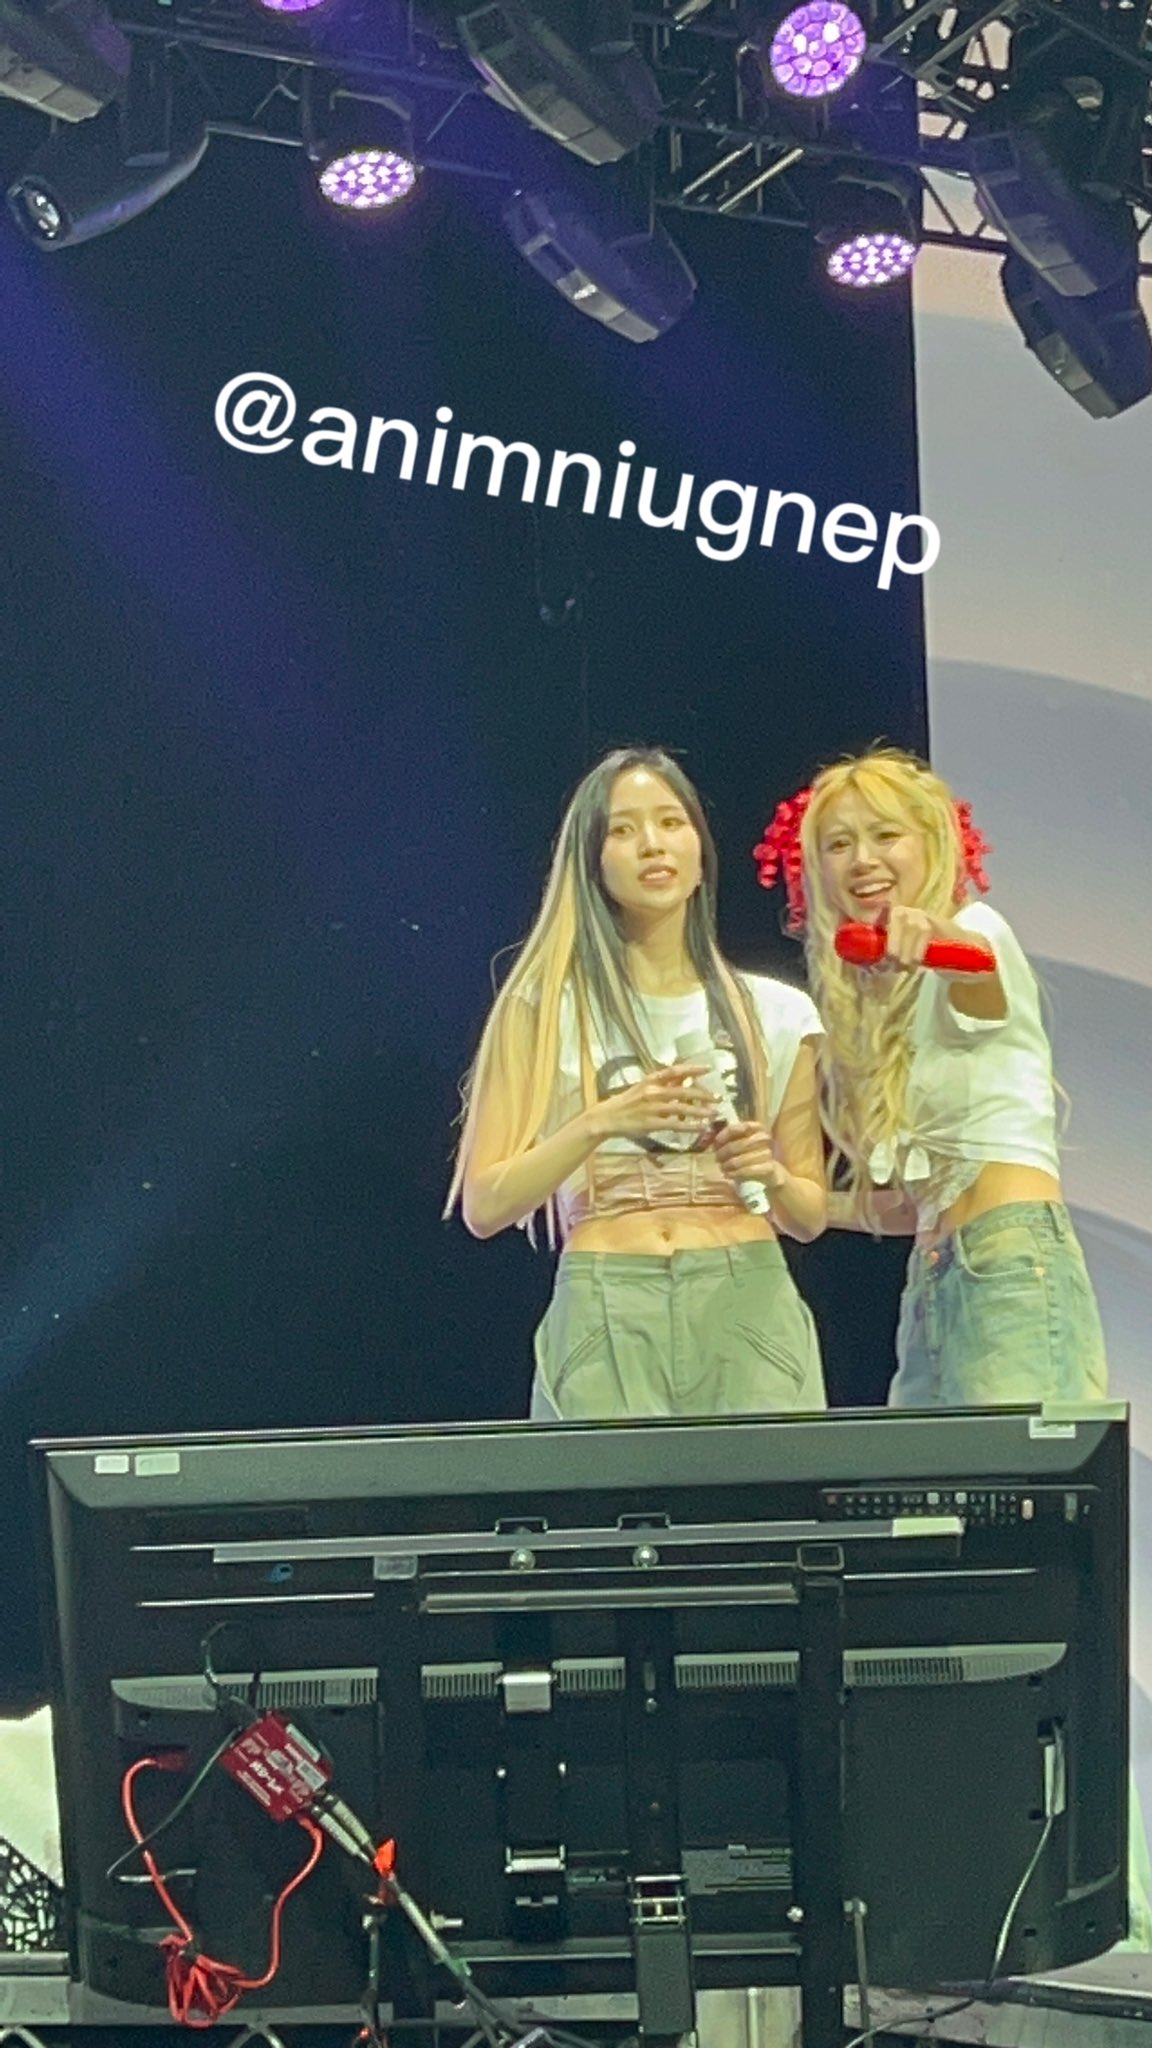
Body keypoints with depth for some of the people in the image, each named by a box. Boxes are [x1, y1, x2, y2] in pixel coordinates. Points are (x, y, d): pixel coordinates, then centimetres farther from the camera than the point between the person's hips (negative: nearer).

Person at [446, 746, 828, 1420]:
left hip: (748, 1308, 2)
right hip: (605, 1313, -2)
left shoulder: (776, 1013, 12)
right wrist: (601, 1122, -14)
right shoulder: (545, 1006, 5)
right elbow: (483, 1207, -1)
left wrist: (771, 1176, -5)